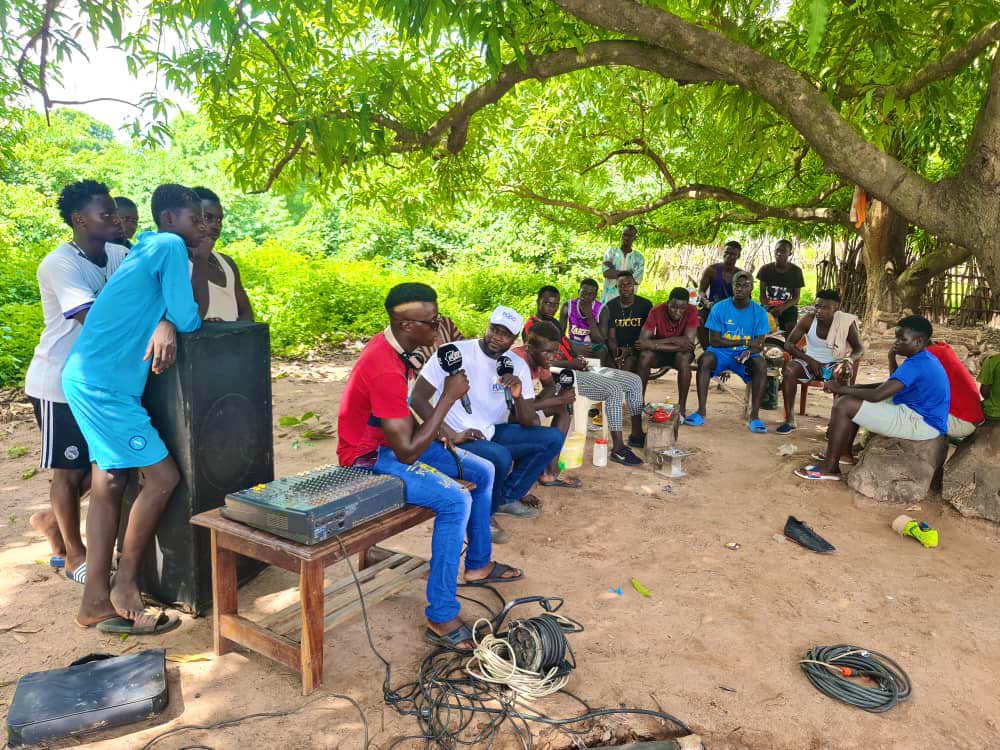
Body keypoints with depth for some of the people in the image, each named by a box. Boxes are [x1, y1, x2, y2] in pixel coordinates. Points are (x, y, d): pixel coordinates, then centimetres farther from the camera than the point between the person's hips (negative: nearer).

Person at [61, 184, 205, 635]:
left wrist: (166, 321, 7)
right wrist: (193, 320, 6)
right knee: (163, 476, -7)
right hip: (104, 385, -10)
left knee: (109, 484, 10)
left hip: (91, 379, 10)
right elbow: (186, 321, -13)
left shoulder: (148, 250, 18)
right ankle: (125, 584, 7)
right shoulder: (169, 246, -10)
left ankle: (96, 602, 18)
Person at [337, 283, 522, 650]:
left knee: (483, 471, 11)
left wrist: (437, 434, -1)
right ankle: (441, 619, -18)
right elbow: (407, 452, -30)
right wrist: (449, 397, -25)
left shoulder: (391, 345, -1)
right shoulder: (385, 369, -31)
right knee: (456, 500, -27)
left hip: (394, 439, 10)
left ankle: (478, 564, 27)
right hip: (370, 457, -10)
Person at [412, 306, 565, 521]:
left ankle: (507, 497, 7)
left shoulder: (518, 365, 1)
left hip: (493, 434, 7)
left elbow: (528, 423, 0)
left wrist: (518, 396, -22)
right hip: (457, 438, -6)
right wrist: (451, 435, -24)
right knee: (500, 456, -34)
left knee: (553, 438, -5)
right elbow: (417, 397, -16)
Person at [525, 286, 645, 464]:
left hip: (578, 369, 10)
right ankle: (618, 449, -26)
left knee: (634, 381, 3)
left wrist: (579, 360, 4)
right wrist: (571, 363, -18)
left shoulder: (554, 322, 23)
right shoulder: (532, 326, -7)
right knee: (614, 390, -30)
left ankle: (637, 435, 9)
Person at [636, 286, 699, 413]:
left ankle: (682, 407, -23)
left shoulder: (691, 312, -23)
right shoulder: (656, 311, -22)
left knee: (684, 357, -35)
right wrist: (675, 341, -33)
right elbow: (642, 342, -30)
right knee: (645, 356, -31)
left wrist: (653, 344, -30)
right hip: (660, 352, 1)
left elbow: (688, 342, -32)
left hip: (680, 353, -1)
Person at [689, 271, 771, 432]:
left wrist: (749, 351, -27)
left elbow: (759, 344, -4)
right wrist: (744, 342, -12)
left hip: (745, 354, 1)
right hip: (721, 352, -1)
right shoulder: (719, 307, -4)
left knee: (761, 364, -31)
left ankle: (754, 416, -27)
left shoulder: (759, 312, 0)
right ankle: (701, 412, -29)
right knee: (704, 360, -32)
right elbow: (713, 340, -8)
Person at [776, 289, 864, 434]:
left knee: (843, 373, -36)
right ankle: (789, 420, -24)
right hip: (810, 362, 1)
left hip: (834, 363, -1)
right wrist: (809, 360, -22)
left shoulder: (846, 322, -12)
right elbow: (789, 344, -10)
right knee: (789, 369, -30)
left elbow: (859, 349, -8)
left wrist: (849, 359, -32)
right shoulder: (808, 319, -11)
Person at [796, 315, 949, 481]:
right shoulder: (924, 358, 11)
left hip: (920, 423, -11)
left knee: (845, 405, -20)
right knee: (852, 398, 16)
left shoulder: (916, 365, -23)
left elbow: (876, 395, -29)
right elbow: (891, 385, 24)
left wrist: (841, 388, -17)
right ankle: (843, 451, 19)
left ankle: (829, 467, -12)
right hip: (919, 413, 11)